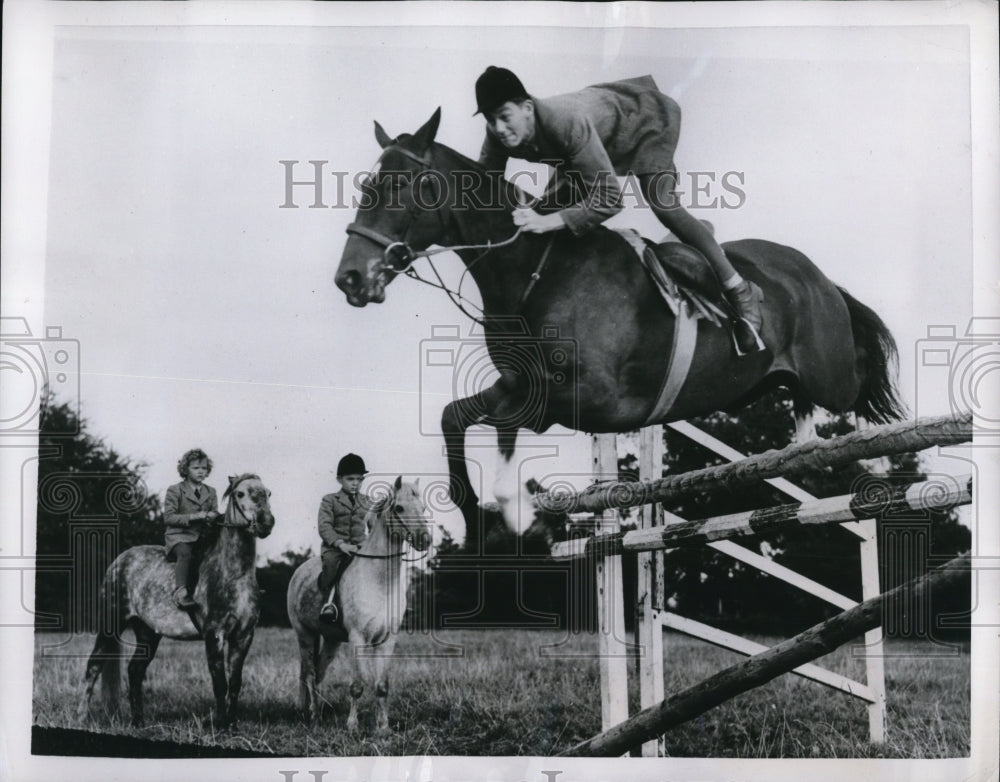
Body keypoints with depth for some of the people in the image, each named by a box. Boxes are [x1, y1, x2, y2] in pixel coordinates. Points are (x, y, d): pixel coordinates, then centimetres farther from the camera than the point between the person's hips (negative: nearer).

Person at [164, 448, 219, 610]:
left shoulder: (211, 492, 19)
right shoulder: (175, 490, 5)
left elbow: (215, 514, 18)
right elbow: (168, 517, -4)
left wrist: (213, 516, -9)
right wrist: (194, 516, -15)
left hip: (202, 536, 4)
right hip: (179, 536, -4)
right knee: (185, 552, -37)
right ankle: (180, 594, -45)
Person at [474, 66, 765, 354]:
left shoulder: (568, 123, -46)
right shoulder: (498, 136, -26)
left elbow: (611, 198, -47)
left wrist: (548, 221, -55)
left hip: (644, 113, -7)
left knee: (661, 204, -22)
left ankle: (740, 293, -13)